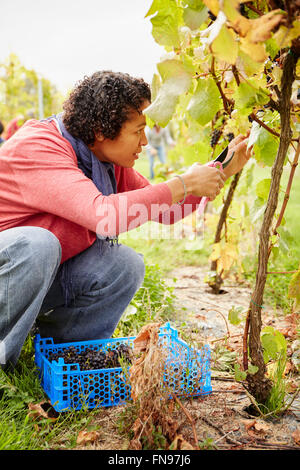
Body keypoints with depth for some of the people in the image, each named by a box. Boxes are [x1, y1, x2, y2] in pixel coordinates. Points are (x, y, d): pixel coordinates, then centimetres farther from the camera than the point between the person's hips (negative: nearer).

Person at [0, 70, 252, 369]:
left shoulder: (109, 160, -1)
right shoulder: (37, 149, -28)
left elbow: (164, 211, 7)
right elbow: (105, 215, -42)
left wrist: (222, 171, -1)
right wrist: (183, 184, -33)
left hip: (42, 277, 7)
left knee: (125, 265, -14)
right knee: (37, 243, -38)